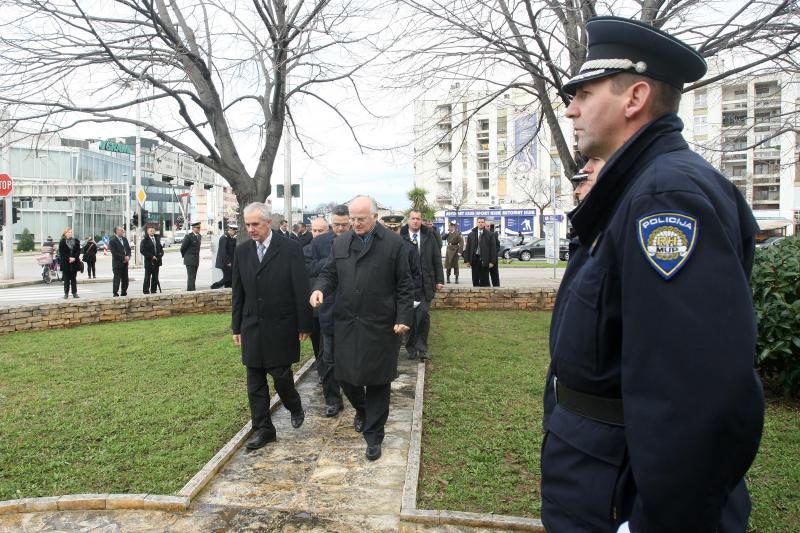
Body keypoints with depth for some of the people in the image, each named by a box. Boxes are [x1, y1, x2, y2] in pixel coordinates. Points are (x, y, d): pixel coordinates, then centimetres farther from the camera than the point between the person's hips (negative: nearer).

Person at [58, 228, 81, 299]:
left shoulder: (76, 241, 8)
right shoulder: (62, 242, 1)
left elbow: (78, 250, 4)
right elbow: (61, 252, -4)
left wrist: (74, 258, -10)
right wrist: (68, 258, -13)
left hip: (74, 262, 2)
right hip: (65, 263, -2)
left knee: (74, 279, 6)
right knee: (66, 279, 1)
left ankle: (74, 293, 9)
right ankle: (66, 293, 6)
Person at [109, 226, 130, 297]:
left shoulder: (125, 239, 15)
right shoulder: (112, 241, -8)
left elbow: (129, 250, 14)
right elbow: (114, 253, -14)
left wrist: (128, 257, -4)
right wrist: (124, 258, -15)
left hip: (125, 263, 7)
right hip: (117, 264, -7)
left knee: (125, 280, 9)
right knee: (116, 280, -4)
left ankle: (124, 293, 17)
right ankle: (115, 293, 2)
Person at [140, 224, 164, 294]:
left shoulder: (157, 239, 14)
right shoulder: (144, 239, -4)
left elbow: (161, 248, 18)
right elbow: (142, 250, -10)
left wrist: (161, 254, -4)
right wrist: (151, 256, -15)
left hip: (157, 261, 5)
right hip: (148, 261, -5)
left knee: (155, 277, 8)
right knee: (147, 277, -2)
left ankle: (154, 290, 15)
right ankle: (146, 291, 3)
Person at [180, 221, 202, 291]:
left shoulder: (199, 236, 11)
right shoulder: (188, 236, -13)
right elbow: (183, 247, -8)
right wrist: (184, 256, 5)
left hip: (196, 261, 7)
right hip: (190, 261, -7)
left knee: (193, 277, 10)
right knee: (191, 277, -12)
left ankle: (189, 290, 17)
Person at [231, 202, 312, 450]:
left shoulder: (290, 249, -8)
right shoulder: (241, 251, 5)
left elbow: (301, 289, -7)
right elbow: (238, 292, 10)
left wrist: (303, 325, -7)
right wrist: (236, 327, 10)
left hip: (281, 327, -4)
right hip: (252, 327, 4)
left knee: (281, 375, 1)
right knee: (255, 382, 8)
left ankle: (295, 407, 32)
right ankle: (263, 429, 21)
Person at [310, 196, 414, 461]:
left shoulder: (394, 243, -4)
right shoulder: (340, 242, 8)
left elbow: (404, 285, -3)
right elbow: (329, 273, 13)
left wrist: (404, 317, -9)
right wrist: (319, 289, -9)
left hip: (380, 325, -3)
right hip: (346, 322, 4)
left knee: (377, 380, 5)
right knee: (345, 375, 11)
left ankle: (373, 435, 20)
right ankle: (361, 409, 43)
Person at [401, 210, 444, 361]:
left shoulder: (429, 236, 7)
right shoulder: (400, 237, -2)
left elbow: (437, 259, 8)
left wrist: (439, 279, 3)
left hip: (426, 283, 1)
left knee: (424, 315, -2)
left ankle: (421, 347, 10)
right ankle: (411, 348, 17)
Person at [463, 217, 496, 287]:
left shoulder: (489, 235, 2)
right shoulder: (471, 234, 10)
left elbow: (493, 249, -1)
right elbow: (467, 248, 9)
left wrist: (492, 261, -8)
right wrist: (467, 260, 1)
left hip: (484, 260, -2)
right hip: (474, 259, 2)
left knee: (484, 281, 0)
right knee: (475, 281, 5)